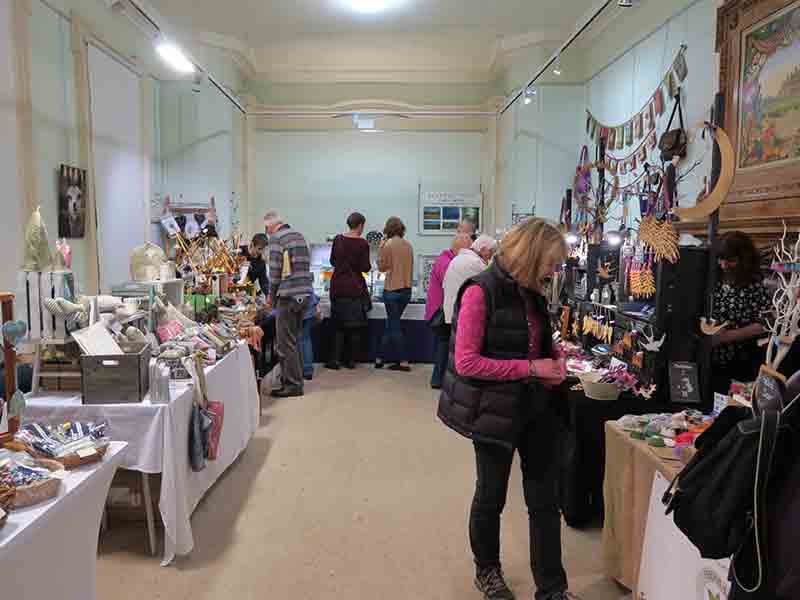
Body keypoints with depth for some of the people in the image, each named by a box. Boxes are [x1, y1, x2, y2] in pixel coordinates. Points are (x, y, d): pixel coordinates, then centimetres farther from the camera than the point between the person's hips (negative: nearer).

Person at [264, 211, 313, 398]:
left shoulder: (276, 238, -7)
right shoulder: (299, 235, 17)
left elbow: (275, 270, -11)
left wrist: (271, 295, 2)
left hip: (289, 295, -8)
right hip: (305, 293, 8)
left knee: (285, 343, -2)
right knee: (295, 339, 18)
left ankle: (293, 385, 1)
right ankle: (296, 378, 26)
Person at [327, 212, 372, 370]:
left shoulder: (338, 239, 2)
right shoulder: (362, 243, -9)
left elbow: (332, 261, 11)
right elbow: (365, 268, -10)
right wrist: (369, 266, 11)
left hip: (338, 286, 3)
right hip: (355, 287, -3)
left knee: (339, 324, 12)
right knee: (355, 325, 9)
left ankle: (335, 359, 6)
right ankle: (351, 360, 14)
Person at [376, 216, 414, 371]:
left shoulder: (388, 245, -11)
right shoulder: (408, 245, 6)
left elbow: (381, 267, -5)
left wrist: (381, 247, 0)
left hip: (392, 289, -6)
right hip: (406, 289, 6)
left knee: (394, 326, 2)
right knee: (391, 324, 15)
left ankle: (404, 362, 0)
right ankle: (380, 358, 24)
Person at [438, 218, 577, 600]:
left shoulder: (532, 293, 3)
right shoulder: (481, 291, -18)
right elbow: (466, 362, -22)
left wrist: (554, 354, -2)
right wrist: (531, 368, -22)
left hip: (537, 408, 6)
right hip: (496, 411, -6)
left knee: (545, 500, 11)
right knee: (491, 496, 15)